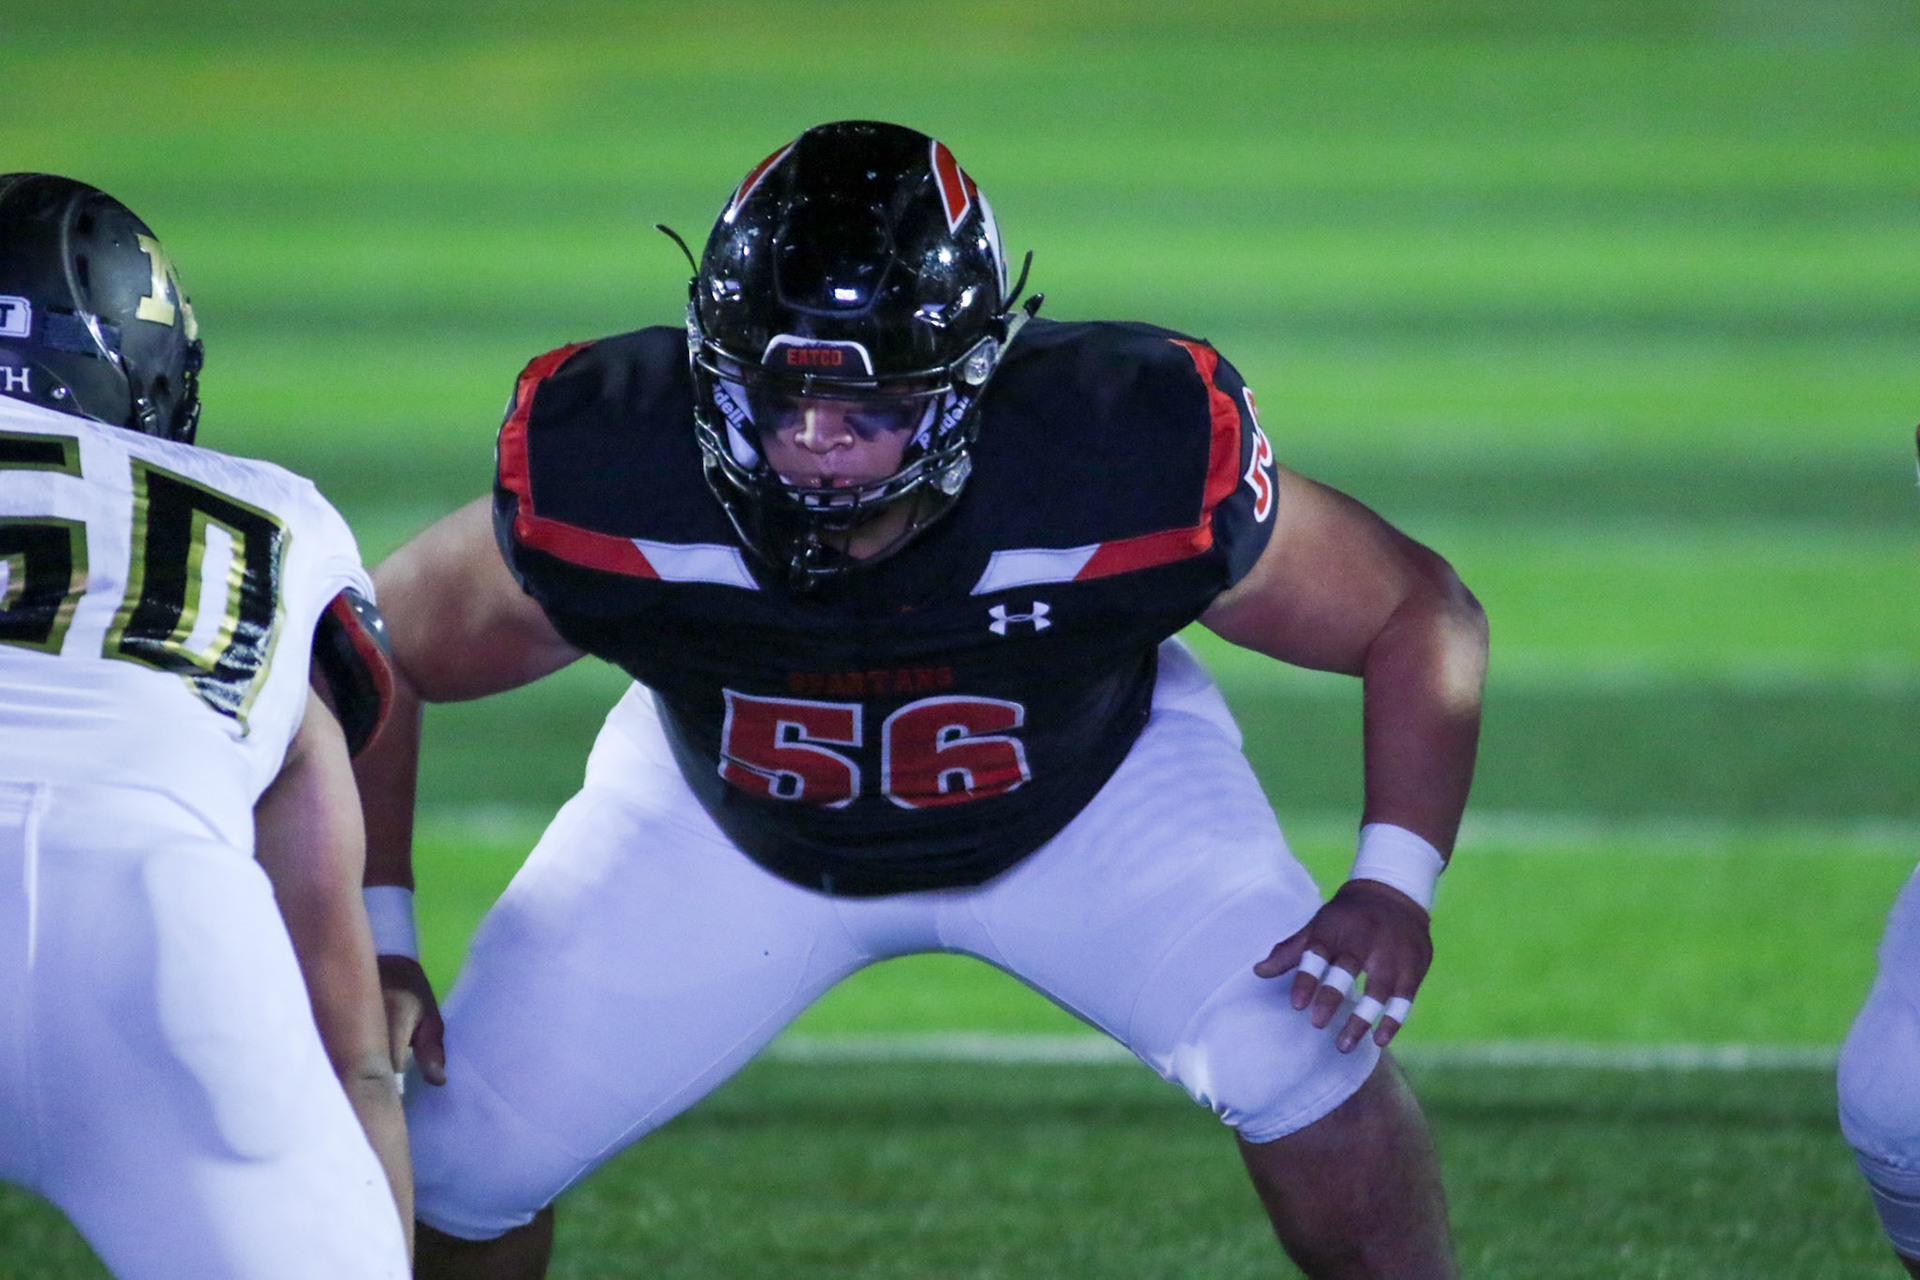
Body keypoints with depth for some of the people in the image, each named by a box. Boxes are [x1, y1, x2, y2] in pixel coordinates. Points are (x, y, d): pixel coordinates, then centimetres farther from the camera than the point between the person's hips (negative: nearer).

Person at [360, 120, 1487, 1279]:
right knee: (462, 1150, -7)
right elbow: (380, 663, -14)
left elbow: (1419, 615, -20)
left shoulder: (1131, 469, -36)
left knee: (1298, 1054, -25)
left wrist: (1396, 881, -31)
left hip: (1089, 792, -1)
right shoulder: (606, 488, -34)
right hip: (733, 823, 1)